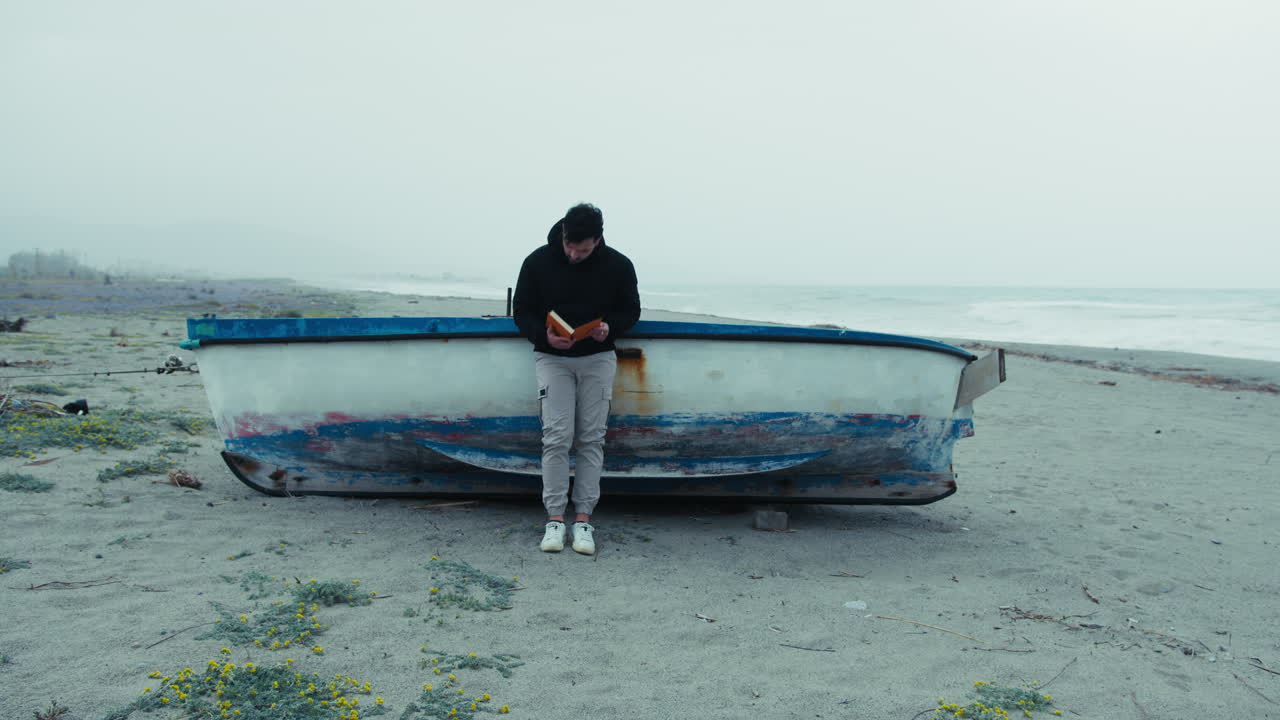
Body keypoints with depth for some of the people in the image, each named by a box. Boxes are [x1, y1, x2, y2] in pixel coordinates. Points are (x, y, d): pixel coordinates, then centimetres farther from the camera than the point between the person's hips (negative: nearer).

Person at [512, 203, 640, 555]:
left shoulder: (618, 266, -5)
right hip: (552, 358, -1)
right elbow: (521, 310, 1)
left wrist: (610, 327, -16)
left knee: (591, 439, -1)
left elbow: (631, 310, 6)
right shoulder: (538, 262, -7)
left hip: (598, 358, 1)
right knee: (556, 438, -9)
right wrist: (544, 335, -19)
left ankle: (583, 519, 5)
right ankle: (555, 518, -1)